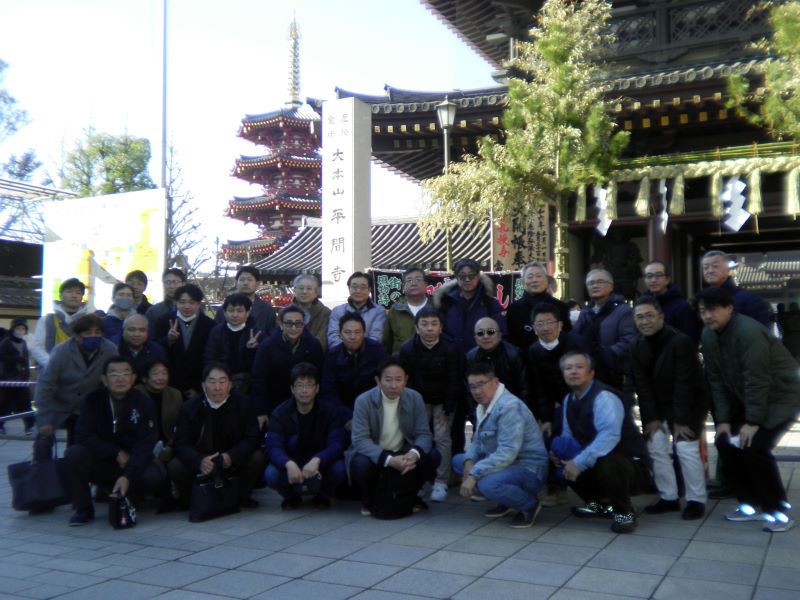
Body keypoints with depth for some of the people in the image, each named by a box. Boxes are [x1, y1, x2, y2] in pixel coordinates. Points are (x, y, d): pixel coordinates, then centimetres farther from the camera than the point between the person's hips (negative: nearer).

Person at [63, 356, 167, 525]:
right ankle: (83, 509, -7)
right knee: (74, 453, -27)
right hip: (100, 463, 1)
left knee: (154, 476, -30)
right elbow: (83, 436, -14)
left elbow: (145, 444, -17)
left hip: (132, 464, -1)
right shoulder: (94, 400, -6)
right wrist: (117, 454, -21)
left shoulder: (143, 403, -10)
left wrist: (127, 476, -30)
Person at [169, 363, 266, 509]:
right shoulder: (189, 408, -8)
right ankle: (191, 499, 4)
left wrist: (232, 457, -31)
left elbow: (253, 438, -12)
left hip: (233, 463, 0)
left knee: (258, 458, -26)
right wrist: (199, 461, -36)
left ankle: (241, 496, 2)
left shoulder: (242, 404, -8)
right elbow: (181, 443, -15)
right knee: (174, 467, -27)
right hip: (200, 463, 0)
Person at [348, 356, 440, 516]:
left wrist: (414, 454, -34)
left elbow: (424, 434, -9)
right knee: (361, 464, -35)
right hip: (374, 455, -3)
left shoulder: (415, 399, -8)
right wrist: (389, 460, -38)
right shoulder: (363, 401, -17)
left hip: (403, 453, 3)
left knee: (433, 456, -19)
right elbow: (360, 440, -24)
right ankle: (368, 499, 0)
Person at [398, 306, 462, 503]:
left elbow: (455, 381, -13)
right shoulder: (407, 349, -13)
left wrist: (448, 409, -14)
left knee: (442, 438, -8)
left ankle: (441, 483, -2)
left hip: (443, 401, -2)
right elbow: (406, 380, -7)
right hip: (419, 400, 2)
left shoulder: (450, 349, -18)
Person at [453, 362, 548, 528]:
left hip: (528, 469, -10)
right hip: (505, 464, 10)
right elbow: (478, 441, 14)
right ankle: (506, 502, 12)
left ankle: (529, 504, -5)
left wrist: (474, 474, -30)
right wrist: (469, 462, -8)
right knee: (458, 461, 11)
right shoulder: (483, 405, 9)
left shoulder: (509, 406, -23)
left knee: (488, 483, -35)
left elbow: (507, 452, -30)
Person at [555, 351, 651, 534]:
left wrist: (580, 462, -36)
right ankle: (597, 503, 18)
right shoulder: (569, 399, 6)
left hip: (632, 465, -8)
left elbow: (609, 436, -35)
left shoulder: (604, 397, -21)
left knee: (604, 462, -37)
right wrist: (558, 451, -9)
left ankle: (624, 512, -9)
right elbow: (569, 436, 13)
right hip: (596, 462, 9)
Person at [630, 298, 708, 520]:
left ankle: (696, 500, 1)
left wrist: (681, 419, -24)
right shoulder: (637, 346, -5)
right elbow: (641, 385, -5)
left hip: (689, 403, -6)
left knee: (686, 448, -14)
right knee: (655, 447, 0)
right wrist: (651, 417, -11)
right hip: (659, 405, 6)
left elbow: (684, 384, -24)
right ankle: (669, 497, 13)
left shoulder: (680, 342, -24)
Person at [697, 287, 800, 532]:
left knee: (755, 447, -20)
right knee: (724, 442, 0)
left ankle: (779, 511, -1)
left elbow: (757, 381, -27)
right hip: (746, 399, 8)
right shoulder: (708, 336, -4)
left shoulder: (748, 332, -28)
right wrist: (723, 419, -5)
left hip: (780, 396, -8)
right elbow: (716, 380, -1)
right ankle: (751, 504, 14)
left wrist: (753, 422, -24)